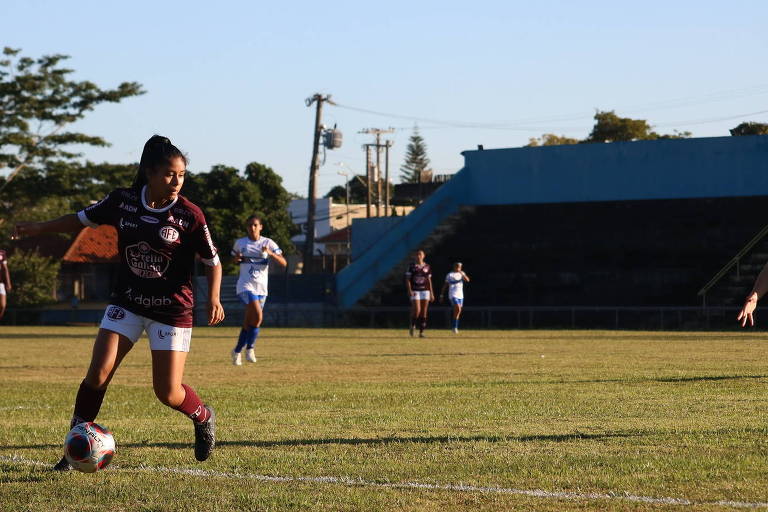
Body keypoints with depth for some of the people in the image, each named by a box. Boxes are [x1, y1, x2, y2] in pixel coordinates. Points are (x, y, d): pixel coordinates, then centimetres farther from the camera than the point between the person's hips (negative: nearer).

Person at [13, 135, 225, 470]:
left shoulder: (189, 215, -14)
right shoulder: (122, 201, -6)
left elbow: (212, 261, -5)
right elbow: (85, 218, 12)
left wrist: (213, 299, -20)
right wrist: (39, 228, 9)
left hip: (172, 310, -3)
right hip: (127, 303, 3)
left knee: (168, 393, -2)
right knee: (98, 374, -11)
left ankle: (204, 419, 31)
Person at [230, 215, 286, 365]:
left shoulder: (268, 243, 2)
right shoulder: (240, 243, 5)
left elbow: (283, 263, -5)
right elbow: (235, 260, 21)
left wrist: (271, 253, -23)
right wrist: (237, 259, -4)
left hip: (261, 288, 2)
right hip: (245, 285, -2)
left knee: (249, 321, 9)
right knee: (258, 315, -24)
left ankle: (237, 351, 28)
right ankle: (249, 348, -8)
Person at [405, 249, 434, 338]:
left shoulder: (427, 267, 9)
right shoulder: (412, 266, 0)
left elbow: (429, 280, 13)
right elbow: (407, 280, -2)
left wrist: (431, 293, 9)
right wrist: (409, 291, -15)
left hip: (425, 291, 3)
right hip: (415, 291, -3)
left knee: (424, 312, 0)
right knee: (417, 310, -18)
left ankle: (421, 332, 5)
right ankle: (412, 325, 10)